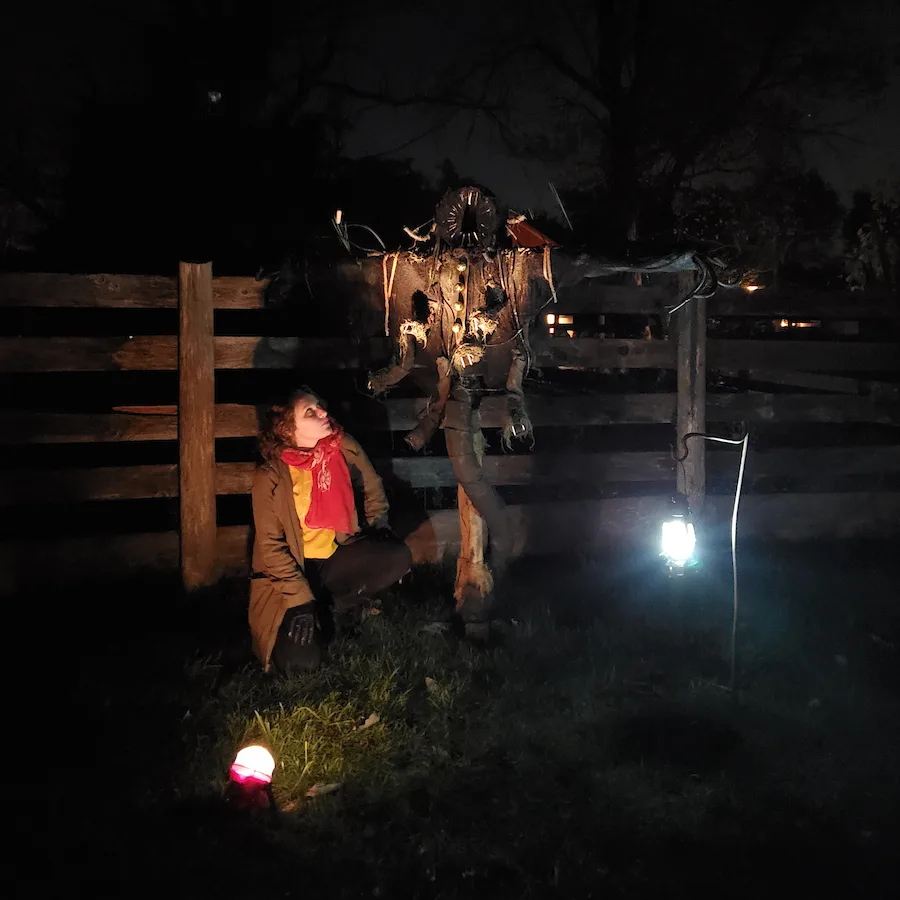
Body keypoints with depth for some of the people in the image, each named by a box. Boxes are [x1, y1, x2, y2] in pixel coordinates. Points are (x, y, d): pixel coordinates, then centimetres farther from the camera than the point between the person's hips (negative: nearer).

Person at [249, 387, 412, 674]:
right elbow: (270, 545, -16)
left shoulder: (344, 448, -9)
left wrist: (378, 522, -2)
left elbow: (372, 488, 12)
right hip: (292, 568, -4)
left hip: (337, 556, 4)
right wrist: (300, 600, -22)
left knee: (399, 558, -22)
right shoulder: (271, 476, -19)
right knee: (301, 660, -22)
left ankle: (344, 601, 4)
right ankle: (315, 608, 12)